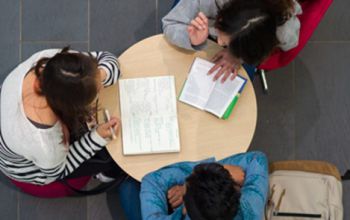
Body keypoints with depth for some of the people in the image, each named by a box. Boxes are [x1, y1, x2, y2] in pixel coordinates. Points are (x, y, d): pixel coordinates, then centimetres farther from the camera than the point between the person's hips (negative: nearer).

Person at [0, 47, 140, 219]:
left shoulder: (48, 60, -35)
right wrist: (97, 137, -23)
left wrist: (101, 75, -38)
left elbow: (107, 58, -17)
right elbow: (58, 171, -20)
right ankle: (110, 172, 43)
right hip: (31, 167, -5)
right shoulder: (45, 144, -46)